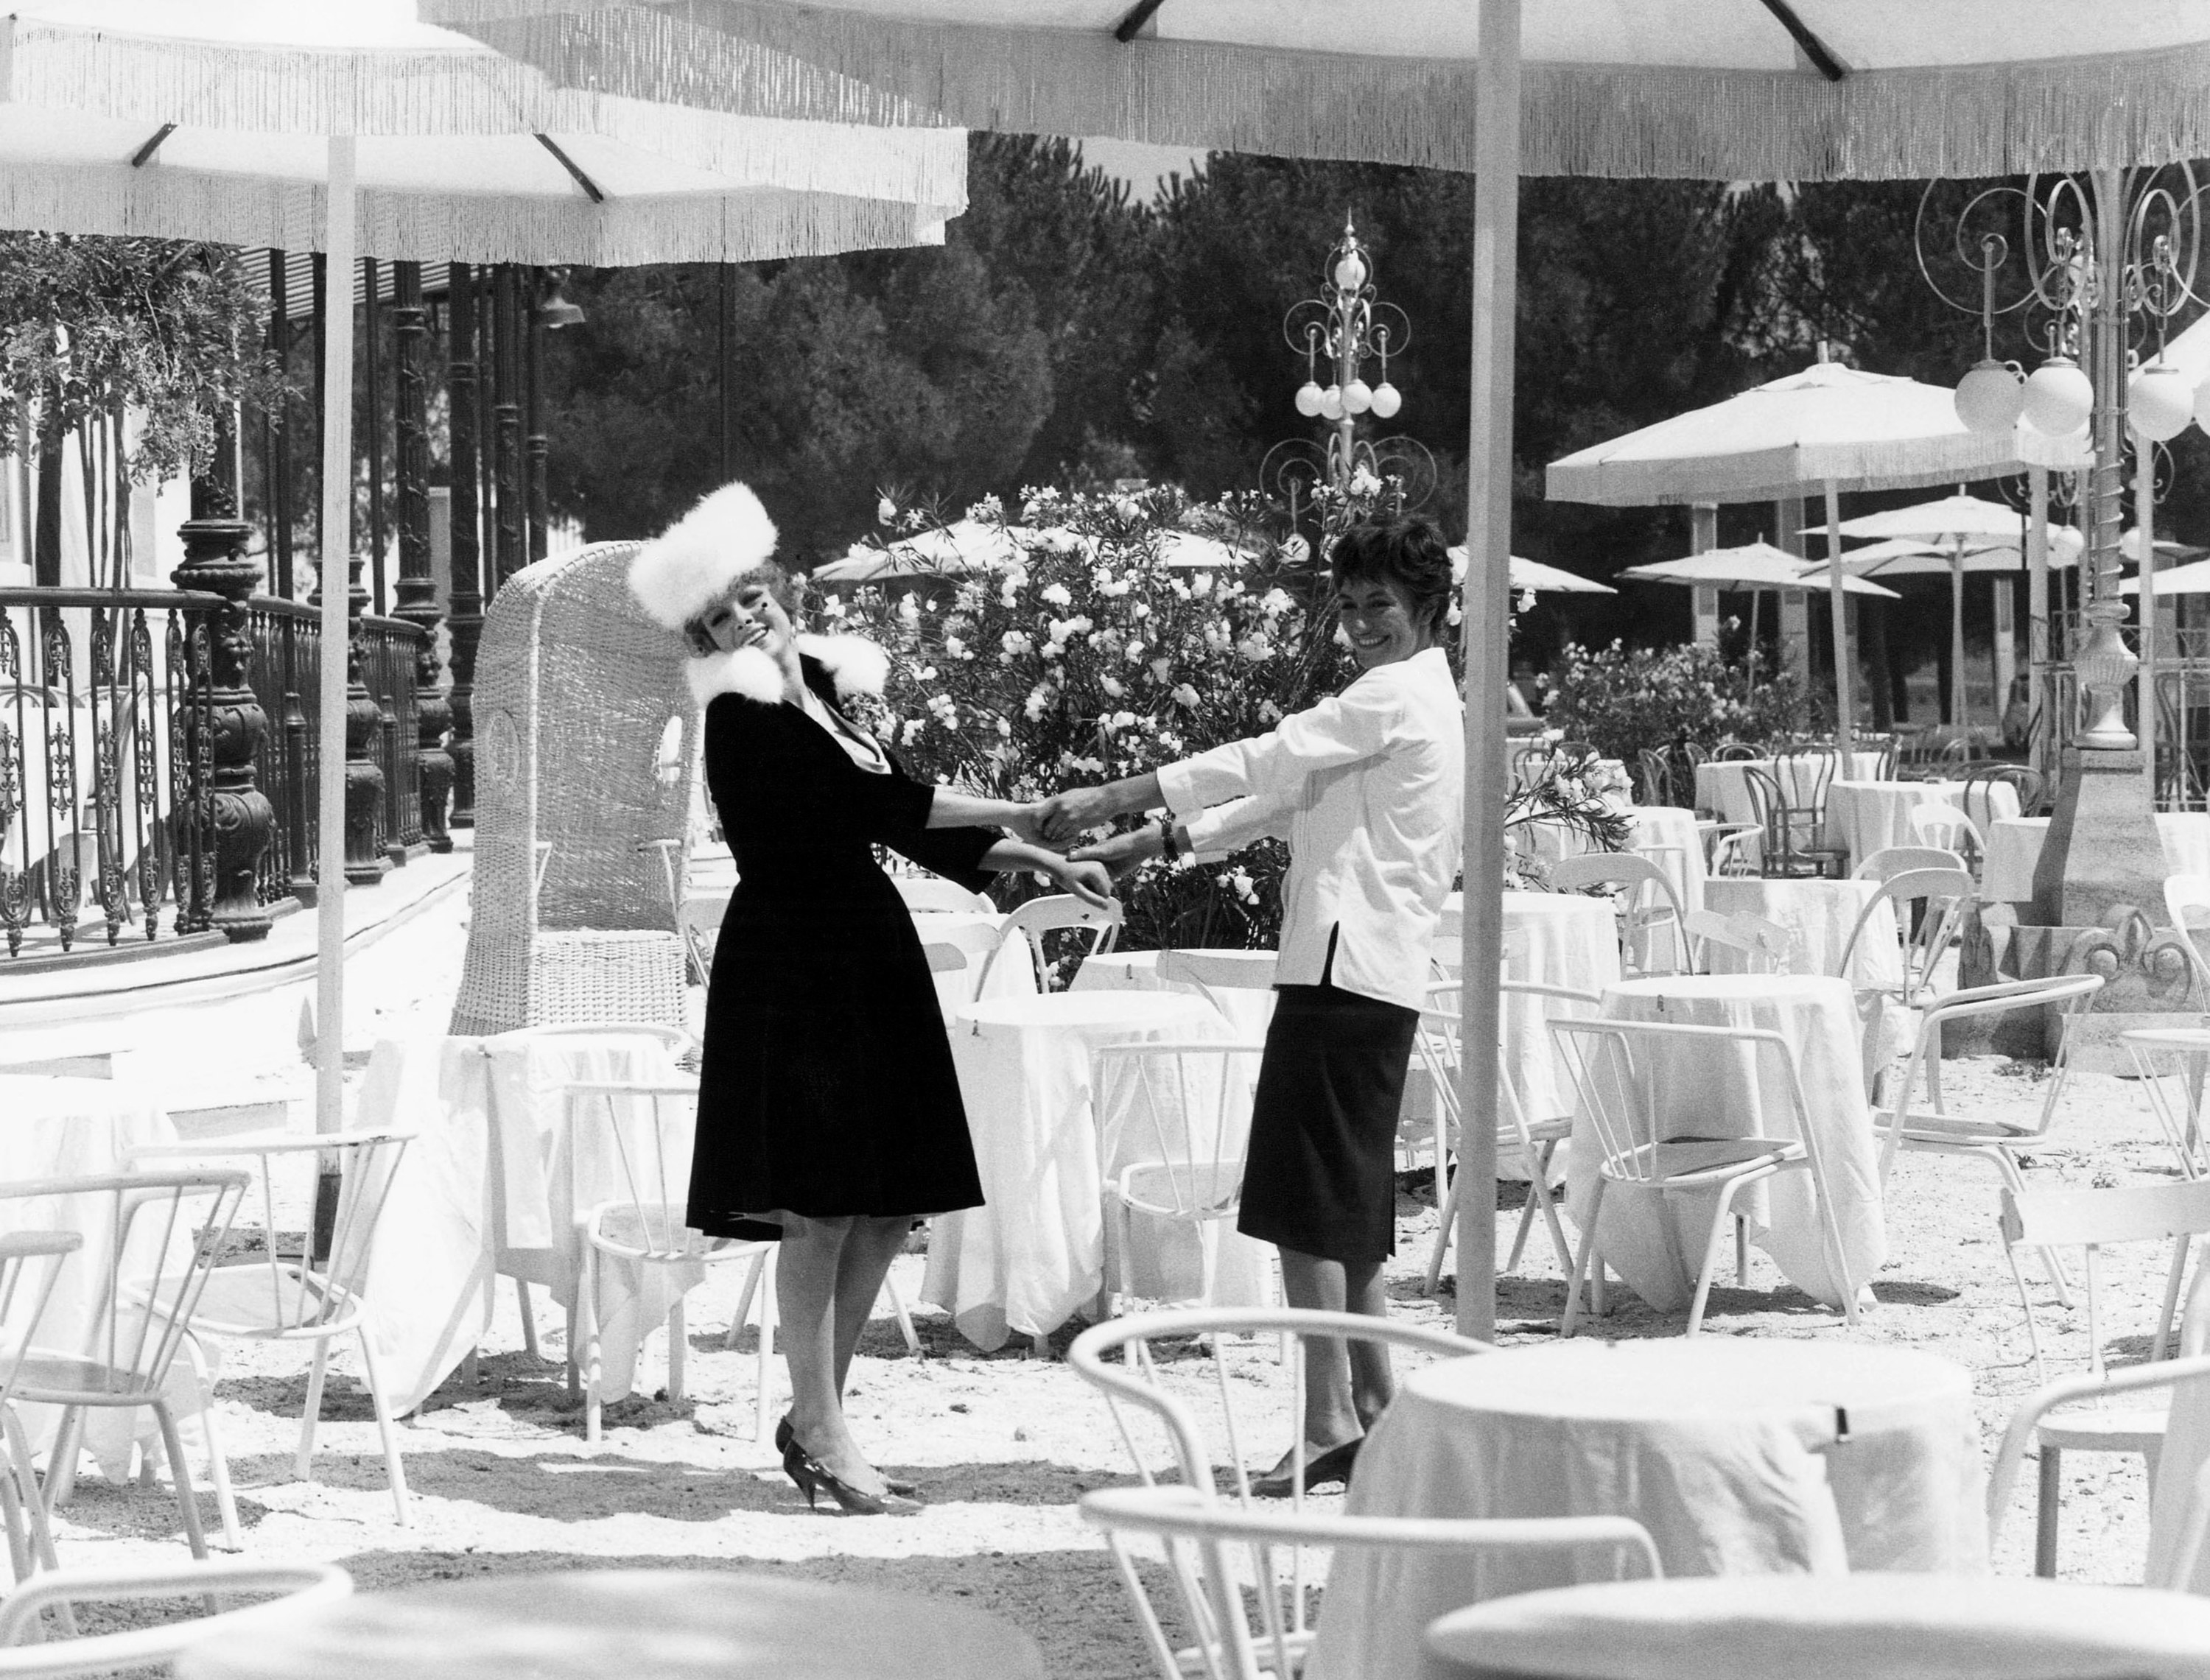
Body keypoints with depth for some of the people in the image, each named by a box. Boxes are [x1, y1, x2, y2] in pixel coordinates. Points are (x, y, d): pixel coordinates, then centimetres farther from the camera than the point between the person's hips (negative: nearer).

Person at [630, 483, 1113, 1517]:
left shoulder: (816, 693, 15)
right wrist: (1011, 813, -6)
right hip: (795, 963, -8)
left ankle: (814, 1414, 19)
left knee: (889, 1207, 9)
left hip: (865, 958, 8)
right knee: (821, 1210, -5)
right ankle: (823, 1437, 2)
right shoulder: (743, 716, -10)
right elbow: (874, 802, -14)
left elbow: (898, 822, 19)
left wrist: (1037, 863, 15)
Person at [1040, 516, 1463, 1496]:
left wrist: (1113, 798, -13)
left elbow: (1267, 762, -14)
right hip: (1365, 975, 10)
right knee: (1349, 1211, 14)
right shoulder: (1405, 700, 24)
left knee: (1309, 1205, -10)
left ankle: (1330, 1424, -11)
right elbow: (1286, 798, 23)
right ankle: (1375, 1404, 18)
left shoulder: (1400, 695, -8)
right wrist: (1150, 842, 13)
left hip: (1348, 967, -10)